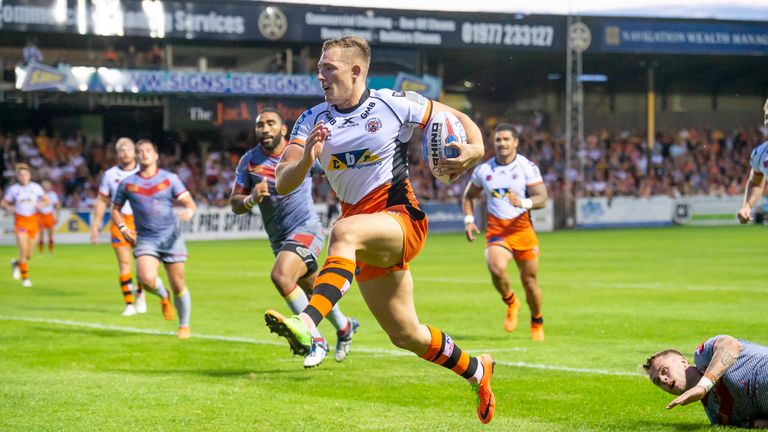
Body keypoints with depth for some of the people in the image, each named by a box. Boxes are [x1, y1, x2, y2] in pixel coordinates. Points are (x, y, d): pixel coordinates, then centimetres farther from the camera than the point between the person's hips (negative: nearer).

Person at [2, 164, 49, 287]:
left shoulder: (35, 187, 0)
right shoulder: (13, 189, -3)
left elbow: (46, 200, 8)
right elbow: (4, 202, 8)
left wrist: (41, 204, -13)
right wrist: (9, 208, -13)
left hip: (33, 221, 2)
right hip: (20, 221, -2)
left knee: (29, 255, 6)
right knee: (23, 250, -16)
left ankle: (17, 263, 39)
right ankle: (25, 278, -4)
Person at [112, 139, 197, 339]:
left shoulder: (170, 178, 3)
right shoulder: (127, 183, 5)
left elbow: (189, 202, -1)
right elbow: (116, 209, 16)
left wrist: (189, 211, -25)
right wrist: (123, 228, -2)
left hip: (171, 238, 0)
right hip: (145, 239, 0)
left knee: (178, 286, 1)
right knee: (147, 279, -23)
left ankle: (184, 326, 23)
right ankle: (163, 296, 13)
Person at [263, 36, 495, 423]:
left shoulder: (394, 104, -3)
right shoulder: (312, 120, 7)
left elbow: (457, 118, 7)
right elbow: (283, 185, -1)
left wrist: (474, 149, -14)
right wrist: (306, 159, -23)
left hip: (402, 220, -6)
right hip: (367, 242, 6)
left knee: (344, 232, -37)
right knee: (406, 335, 11)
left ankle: (306, 325, -56)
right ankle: (477, 371, 36)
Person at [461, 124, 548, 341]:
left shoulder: (528, 167, -4)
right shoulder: (483, 170, 4)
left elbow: (542, 199, -11)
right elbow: (469, 196, 20)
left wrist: (523, 203, -31)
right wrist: (469, 219, 5)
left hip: (523, 230, -1)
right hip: (496, 231, 1)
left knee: (529, 281, 5)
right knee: (496, 268, -28)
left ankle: (537, 323, 30)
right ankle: (511, 303, 2)